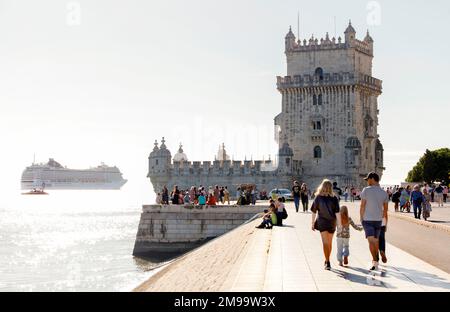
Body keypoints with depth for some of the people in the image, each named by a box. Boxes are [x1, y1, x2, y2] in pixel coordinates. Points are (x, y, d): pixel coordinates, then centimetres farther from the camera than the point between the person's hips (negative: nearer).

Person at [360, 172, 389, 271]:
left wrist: (361, 218, 1)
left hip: (367, 219, -4)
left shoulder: (366, 190, -10)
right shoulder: (384, 193, 2)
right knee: (376, 240, 17)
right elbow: (385, 209, 6)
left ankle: (375, 262, -17)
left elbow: (362, 206, -9)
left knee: (371, 240, -7)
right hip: (378, 220, 4)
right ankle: (375, 260, 26)